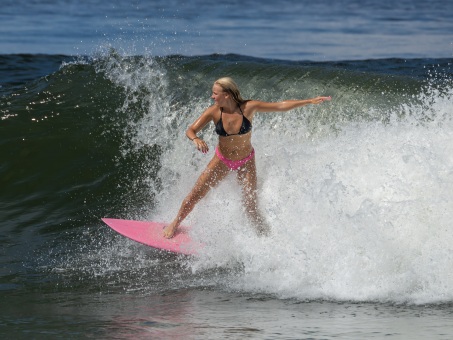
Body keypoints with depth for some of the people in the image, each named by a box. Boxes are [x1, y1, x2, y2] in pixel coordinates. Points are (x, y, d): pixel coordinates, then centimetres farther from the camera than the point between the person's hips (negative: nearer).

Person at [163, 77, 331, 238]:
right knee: (194, 195, 3)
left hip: (246, 162, -2)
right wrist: (196, 139, -42)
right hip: (222, 161, 2)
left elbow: (280, 106, -15)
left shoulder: (248, 107, -22)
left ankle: (267, 236, 16)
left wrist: (309, 101, -17)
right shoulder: (214, 112, -19)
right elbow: (190, 130, -17)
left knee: (251, 207, -6)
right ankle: (175, 224, 27)